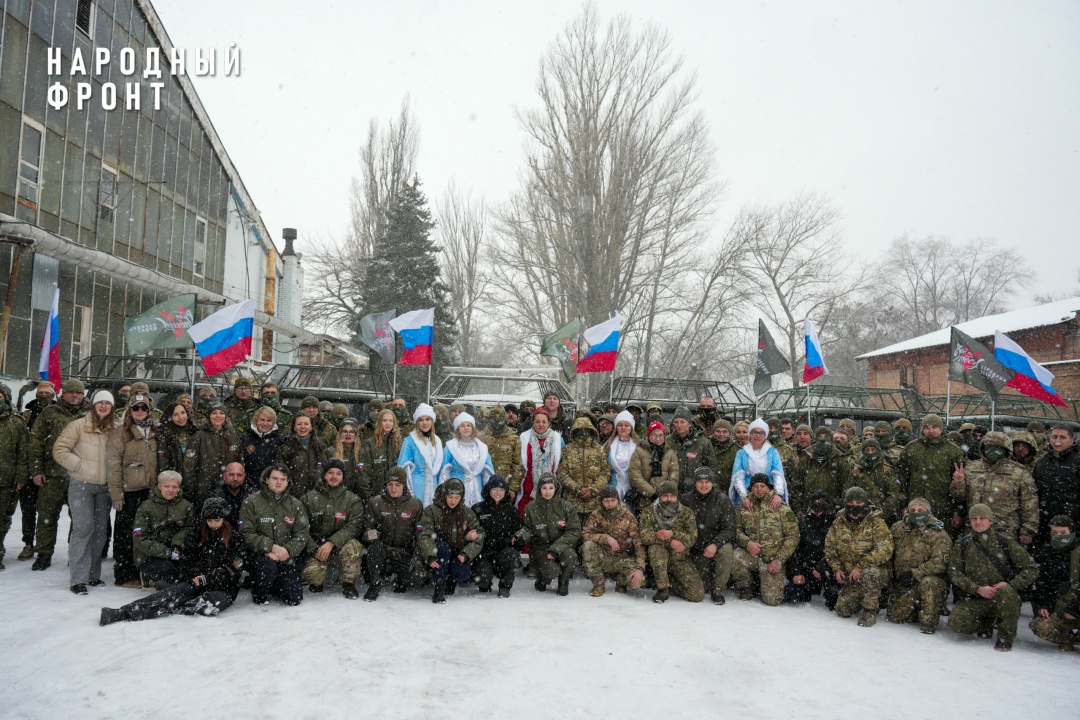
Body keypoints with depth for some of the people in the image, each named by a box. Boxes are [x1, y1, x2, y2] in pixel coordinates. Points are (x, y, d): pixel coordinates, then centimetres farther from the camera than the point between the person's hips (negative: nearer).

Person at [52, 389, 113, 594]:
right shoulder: (79, 426, -5)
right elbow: (59, 449, -7)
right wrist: (81, 465, -12)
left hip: (104, 487, 4)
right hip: (81, 485, -4)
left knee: (100, 530, 8)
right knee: (83, 528, -10)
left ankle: (93, 574, 20)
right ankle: (78, 578, -4)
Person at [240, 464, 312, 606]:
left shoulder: (295, 504, 6)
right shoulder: (251, 503, -4)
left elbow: (303, 533, 1)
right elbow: (247, 534, -10)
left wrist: (288, 550, -17)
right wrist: (271, 547, -21)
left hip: (286, 557, 3)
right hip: (259, 554, -3)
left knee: (295, 598, -7)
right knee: (268, 567, -38)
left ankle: (272, 585, 26)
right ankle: (259, 593, -3)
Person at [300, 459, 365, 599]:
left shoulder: (353, 501, 1)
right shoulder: (309, 498, 3)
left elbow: (354, 527, -12)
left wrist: (331, 543, -26)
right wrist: (315, 549, -16)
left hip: (340, 549, 0)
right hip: (315, 549, 0)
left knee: (353, 545, -34)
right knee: (311, 573, -31)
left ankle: (348, 584, -11)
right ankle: (317, 581, 9)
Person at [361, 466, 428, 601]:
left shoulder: (415, 505, 4)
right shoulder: (375, 503, 3)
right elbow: (367, 528, 3)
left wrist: (416, 557, -8)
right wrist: (370, 534, -22)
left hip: (404, 554, 0)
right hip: (382, 550, 0)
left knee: (419, 578, -26)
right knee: (375, 546, -36)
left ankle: (399, 579, 11)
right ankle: (375, 584, -12)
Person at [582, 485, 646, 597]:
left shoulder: (628, 517, -8)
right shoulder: (596, 515, -5)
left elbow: (639, 543, -11)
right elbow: (585, 534, -15)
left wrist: (640, 568, -22)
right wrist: (606, 538, -28)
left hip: (623, 559, -1)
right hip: (604, 557, 1)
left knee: (636, 582, -28)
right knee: (588, 545, -29)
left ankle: (620, 580, 11)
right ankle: (598, 584, -10)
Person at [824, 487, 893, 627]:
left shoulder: (876, 523, -11)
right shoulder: (838, 523, 3)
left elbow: (884, 550, -24)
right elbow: (829, 548, 10)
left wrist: (860, 567, -31)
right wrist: (837, 569, -5)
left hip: (876, 572, -4)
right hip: (851, 577, 4)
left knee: (869, 572, -38)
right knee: (843, 610, -8)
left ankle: (870, 610, -16)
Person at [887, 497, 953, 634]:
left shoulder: (938, 534, -11)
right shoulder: (898, 528, 3)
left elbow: (939, 563, -20)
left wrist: (915, 573, -26)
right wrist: (890, 574, 6)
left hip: (930, 578, -4)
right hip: (903, 583, 4)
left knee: (928, 583, -38)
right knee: (895, 616, -5)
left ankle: (929, 623, -21)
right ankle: (915, 605, 27)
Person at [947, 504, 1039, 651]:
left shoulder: (1006, 542, 1)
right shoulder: (962, 544, 5)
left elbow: (1032, 569, -1)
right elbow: (954, 572, -2)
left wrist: (1010, 585, -16)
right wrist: (978, 589, -17)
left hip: (1002, 598, -2)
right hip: (974, 598, 2)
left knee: (1006, 593, -37)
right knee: (957, 623, -24)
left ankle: (1006, 637, -14)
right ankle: (986, 622, 13)